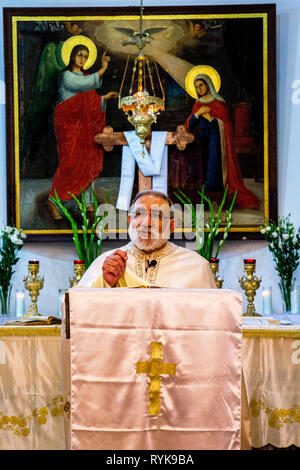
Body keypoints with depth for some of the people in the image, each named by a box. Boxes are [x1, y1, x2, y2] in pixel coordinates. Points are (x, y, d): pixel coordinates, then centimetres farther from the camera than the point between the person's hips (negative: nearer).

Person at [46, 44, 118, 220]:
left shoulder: (84, 75, 17)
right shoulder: (66, 75, -7)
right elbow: (86, 85, -24)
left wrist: (105, 97, 3)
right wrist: (103, 68, -22)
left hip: (85, 124, 7)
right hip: (68, 123, -7)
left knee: (89, 162, 4)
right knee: (71, 162, -12)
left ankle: (89, 203, 9)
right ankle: (52, 200, 0)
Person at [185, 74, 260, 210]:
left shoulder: (219, 103, 1)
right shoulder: (198, 104, 17)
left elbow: (224, 124, -5)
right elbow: (189, 124, 9)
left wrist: (209, 117, -11)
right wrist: (198, 113, -6)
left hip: (216, 139, -5)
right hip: (202, 140, 5)